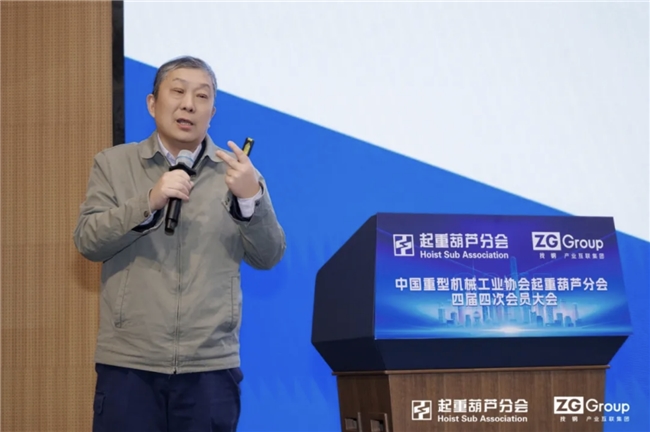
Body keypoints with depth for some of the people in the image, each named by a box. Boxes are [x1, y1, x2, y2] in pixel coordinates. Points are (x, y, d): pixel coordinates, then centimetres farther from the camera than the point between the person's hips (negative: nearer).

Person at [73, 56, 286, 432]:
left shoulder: (237, 171, 7)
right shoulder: (112, 163, 7)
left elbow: (268, 257, 2)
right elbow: (88, 242, -3)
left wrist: (251, 197, -16)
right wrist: (149, 201, -18)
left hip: (211, 366, 1)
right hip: (128, 363, 0)